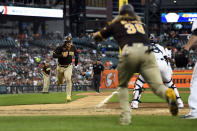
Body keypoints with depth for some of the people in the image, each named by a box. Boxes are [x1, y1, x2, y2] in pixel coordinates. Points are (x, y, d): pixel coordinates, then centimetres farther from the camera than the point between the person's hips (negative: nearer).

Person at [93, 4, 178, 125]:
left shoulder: (117, 24, 27)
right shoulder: (142, 25, 34)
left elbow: (97, 36, 35)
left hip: (129, 52, -1)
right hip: (147, 52, 1)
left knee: (122, 85, 22)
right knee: (157, 85, -10)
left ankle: (126, 116, 5)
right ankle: (169, 94, -45)